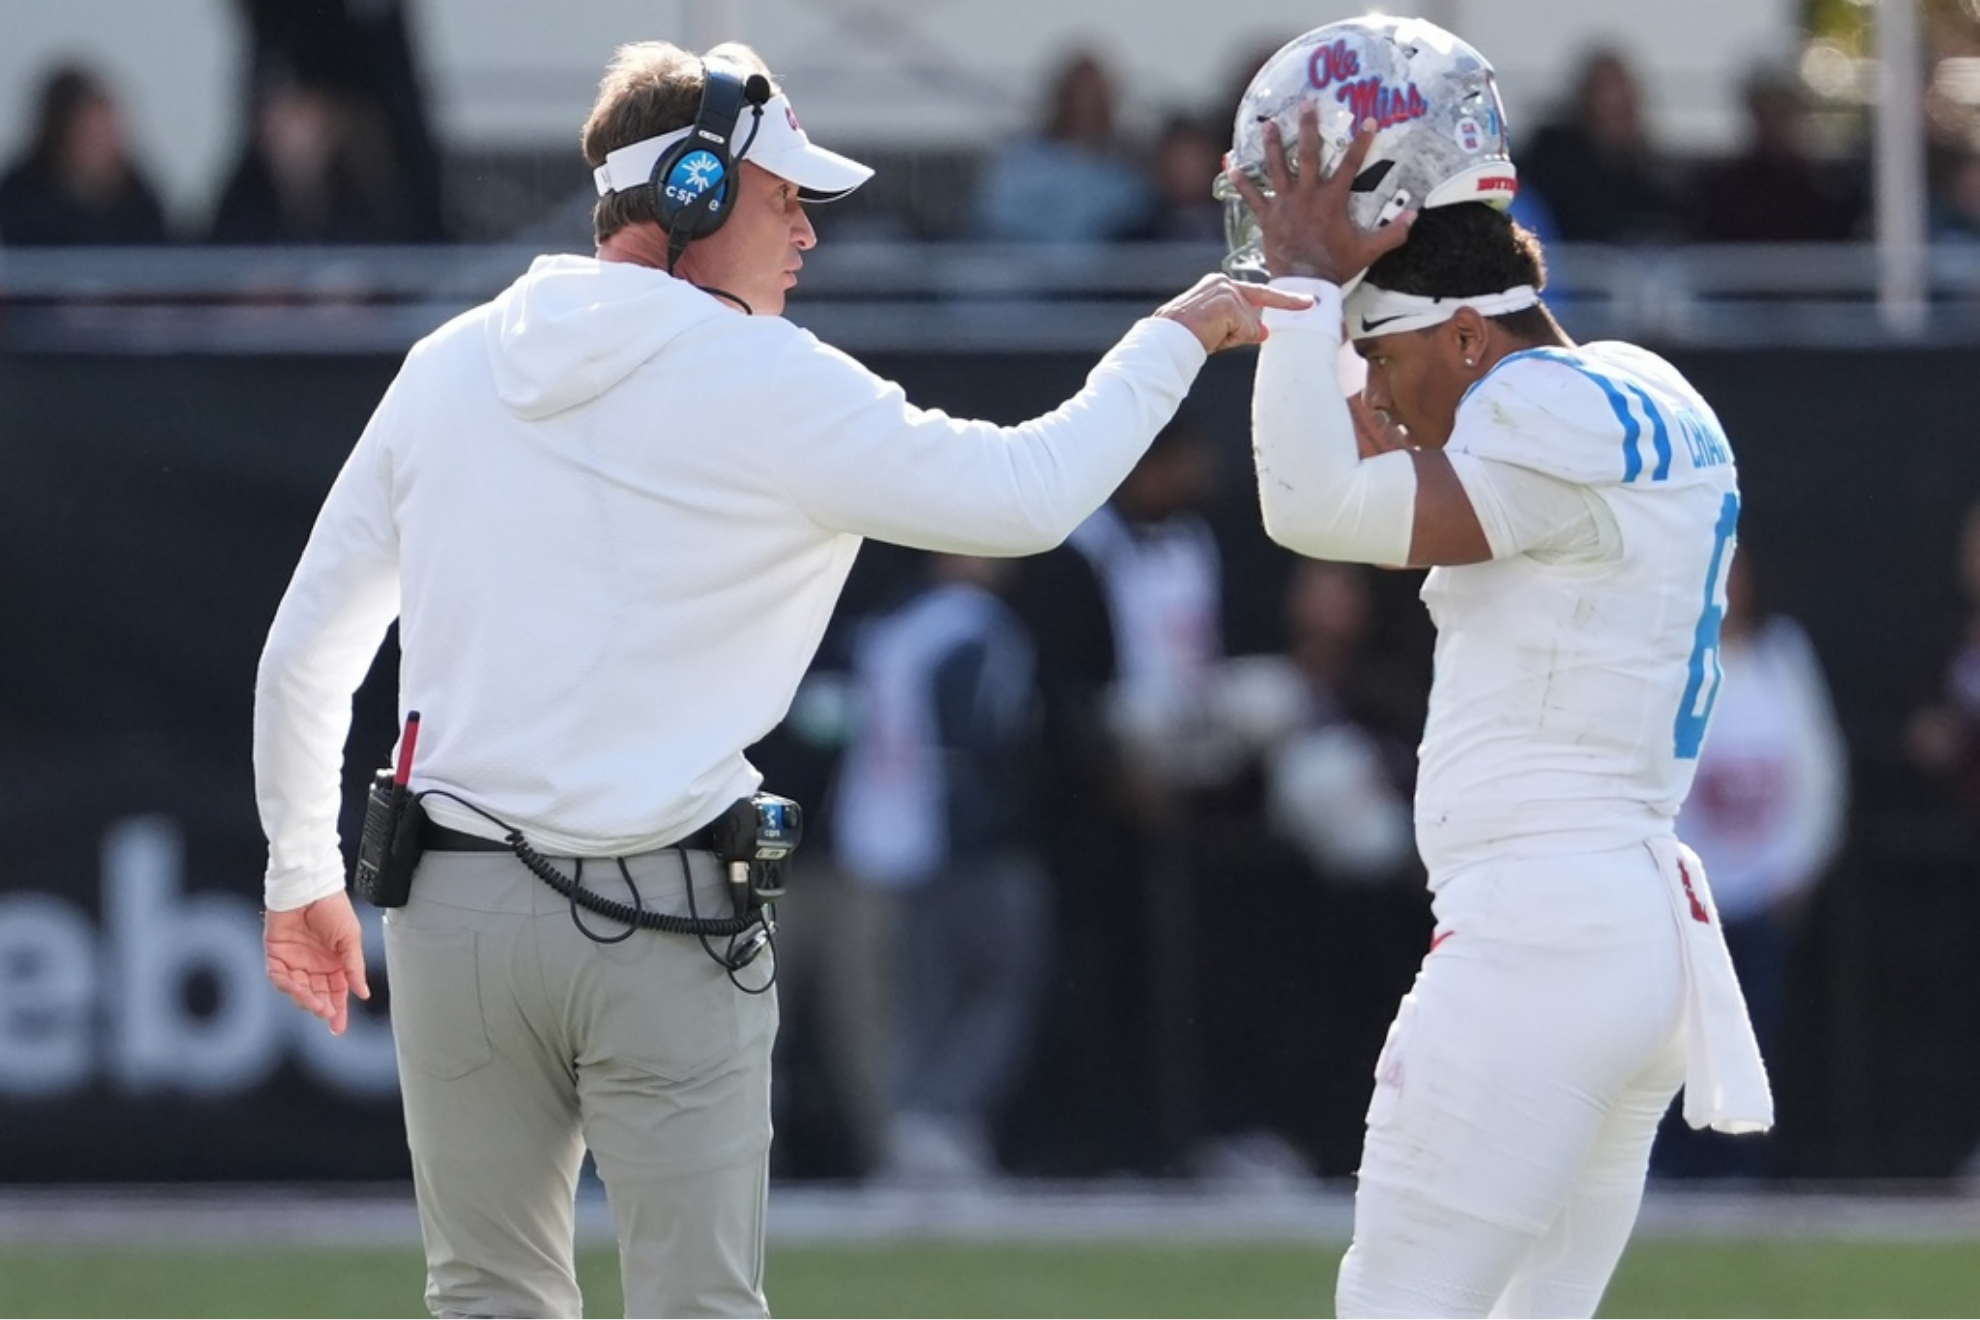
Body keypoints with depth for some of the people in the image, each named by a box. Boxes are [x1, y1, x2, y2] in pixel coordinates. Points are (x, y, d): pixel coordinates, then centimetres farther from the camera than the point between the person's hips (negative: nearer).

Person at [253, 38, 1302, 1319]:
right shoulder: (766, 386, -8)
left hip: (458, 914, 4)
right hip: (667, 926, -4)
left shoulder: (447, 370, 8)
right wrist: (1177, 337, 5)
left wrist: (302, 873, 24)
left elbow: (305, 649, 13)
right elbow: (1025, 495, -9)